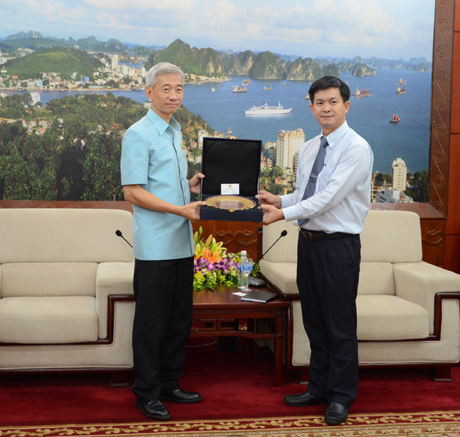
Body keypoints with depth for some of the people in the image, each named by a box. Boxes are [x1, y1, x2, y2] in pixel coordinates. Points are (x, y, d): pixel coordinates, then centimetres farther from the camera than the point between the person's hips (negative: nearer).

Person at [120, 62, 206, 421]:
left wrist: (190, 185, 8)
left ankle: (170, 384, 27)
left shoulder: (175, 132, 16)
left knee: (180, 318, 14)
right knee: (151, 322, 1)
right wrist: (180, 209, -20)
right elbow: (133, 192, -15)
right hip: (155, 246, -8)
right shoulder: (139, 135, -9)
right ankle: (147, 392, 13)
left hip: (181, 243, 8)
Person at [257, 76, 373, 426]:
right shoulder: (308, 149, 12)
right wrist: (280, 200, -1)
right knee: (314, 322, 15)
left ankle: (341, 398, 17)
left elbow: (328, 197, -20)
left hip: (339, 245, -7)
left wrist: (284, 214, -20)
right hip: (308, 241, 7)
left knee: (341, 326, 3)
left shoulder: (357, 149, -12)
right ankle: (319, 388, 30)